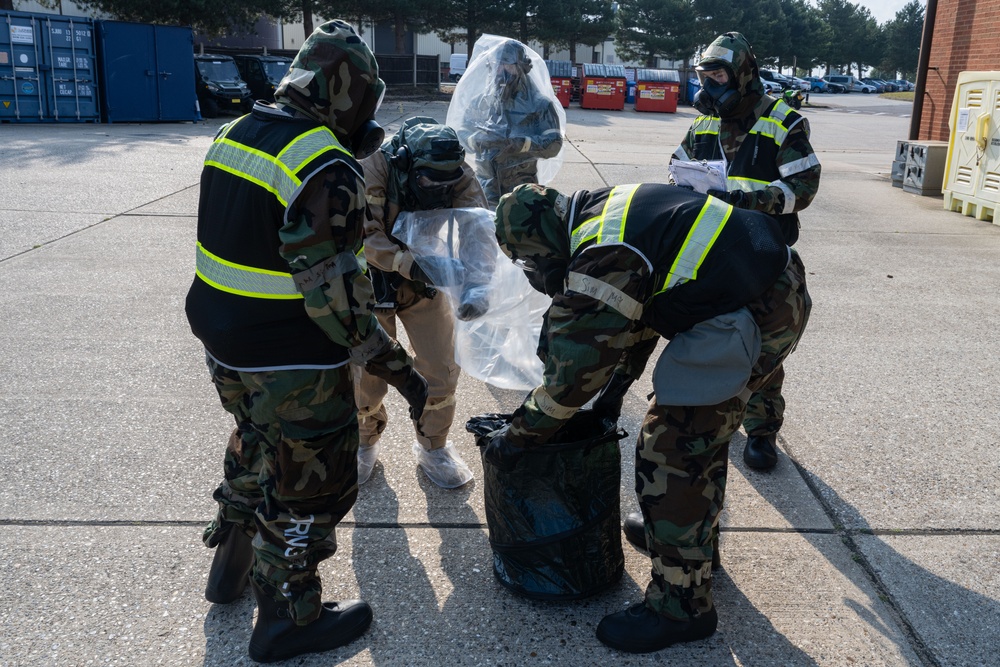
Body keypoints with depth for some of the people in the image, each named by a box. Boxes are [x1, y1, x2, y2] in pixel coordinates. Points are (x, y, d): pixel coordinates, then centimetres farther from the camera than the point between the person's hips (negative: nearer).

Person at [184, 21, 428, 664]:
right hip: (291, 364, -8)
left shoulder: (235, 134, 3)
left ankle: (233, 565, 48)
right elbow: (335, 297, -24)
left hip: (224, 345, 9)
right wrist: (400, 370, -17)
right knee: (310, 485, 10)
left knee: (255, 447, 29)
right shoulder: (323, 166, -23)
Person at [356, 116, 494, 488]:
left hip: (425, 283, 3)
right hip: (373, 285, -2)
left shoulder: (458, 176, -19)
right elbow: (363, 235, -31)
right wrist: (407, 264, -46)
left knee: (441, 369, 3)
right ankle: (365, 442, 36)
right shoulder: (371, 171, -29)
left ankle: (433, 447, 29)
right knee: (367, 373, 6)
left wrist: (477, 284, -44)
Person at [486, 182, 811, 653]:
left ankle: (681, 606, 9)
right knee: (703, 422, 26)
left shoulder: (603, 261, -21)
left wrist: (516, 438, -5)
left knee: (672, 451, -5)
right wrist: (616, 386, 25)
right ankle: (698, 542, 48)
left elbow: (572, 373, -17)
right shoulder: (609, 211, 10)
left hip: (751, 322, -11)